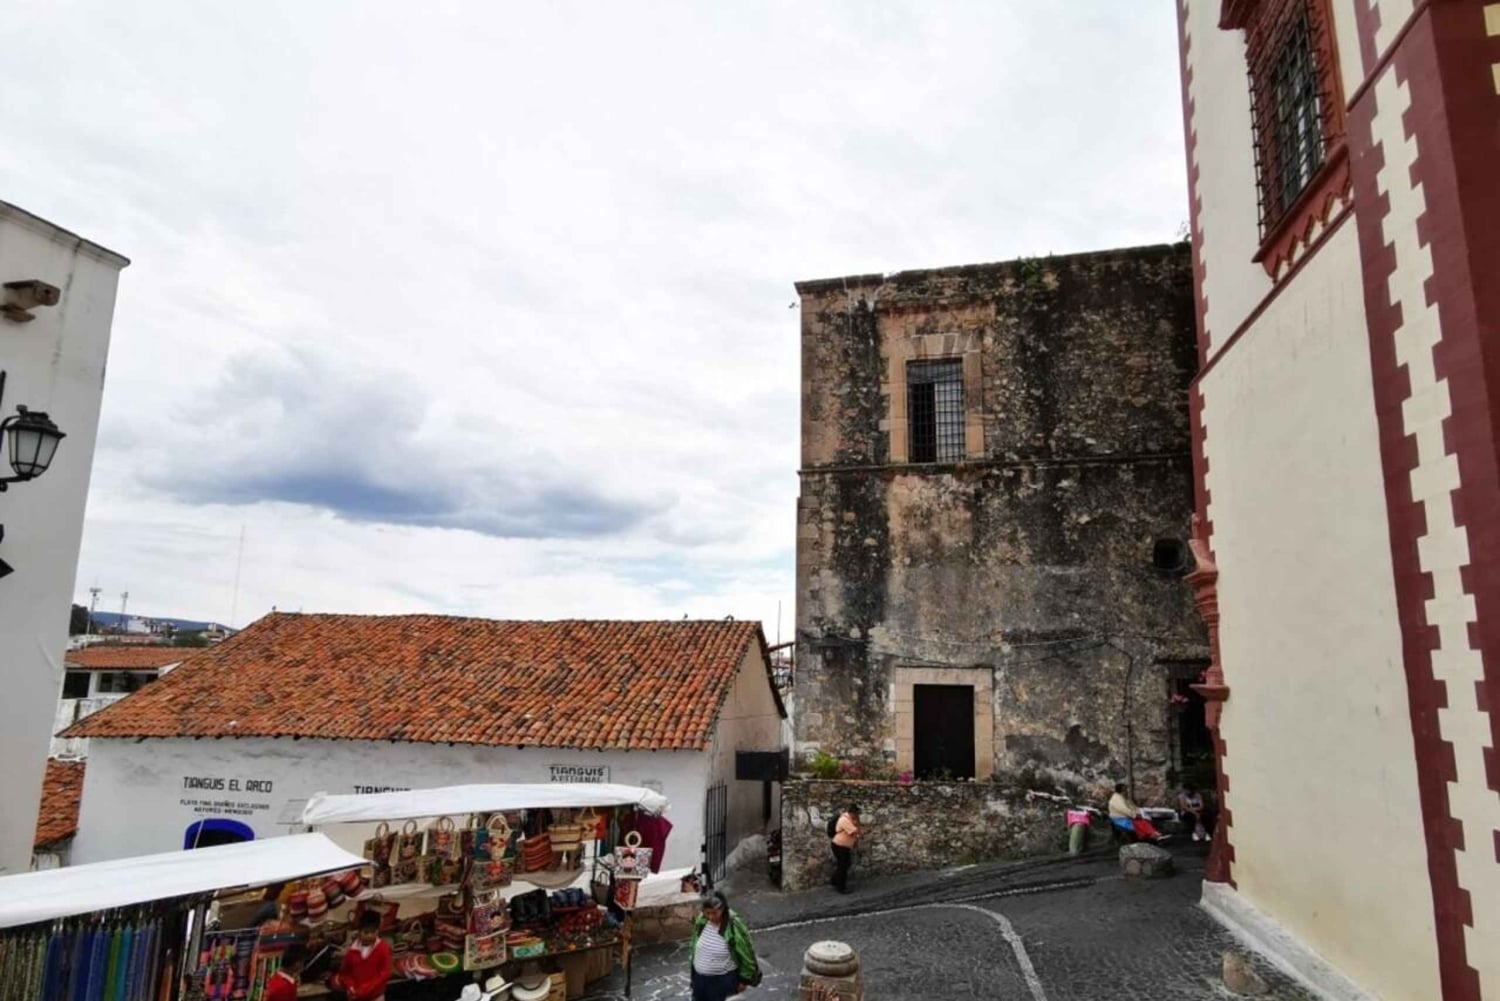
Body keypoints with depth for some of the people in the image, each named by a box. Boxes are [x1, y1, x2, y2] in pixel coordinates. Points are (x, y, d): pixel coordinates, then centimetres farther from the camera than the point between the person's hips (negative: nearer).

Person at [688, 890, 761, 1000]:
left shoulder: (735, 927, -27)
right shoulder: (701, 920, -12)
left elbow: (746, 955, -14)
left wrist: (744, 979, -6)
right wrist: (692, 965, 15)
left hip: (723, 979, -5)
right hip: (699, 976, 5)